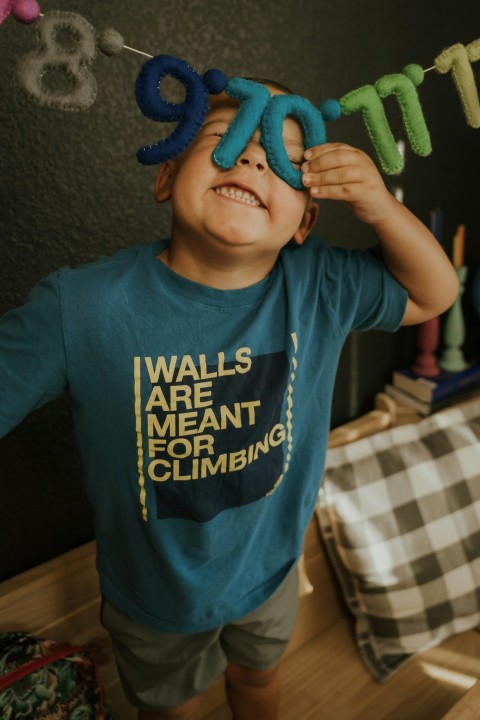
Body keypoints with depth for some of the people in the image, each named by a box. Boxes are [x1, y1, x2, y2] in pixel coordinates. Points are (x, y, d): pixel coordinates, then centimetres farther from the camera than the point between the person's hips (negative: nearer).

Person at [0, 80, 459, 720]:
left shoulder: (324, 287, -20)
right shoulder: (78, 307, -30)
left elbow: (434, 295, -7)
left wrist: (382, 207, -26)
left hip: (271, 568, 3)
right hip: (155, 596, -2)